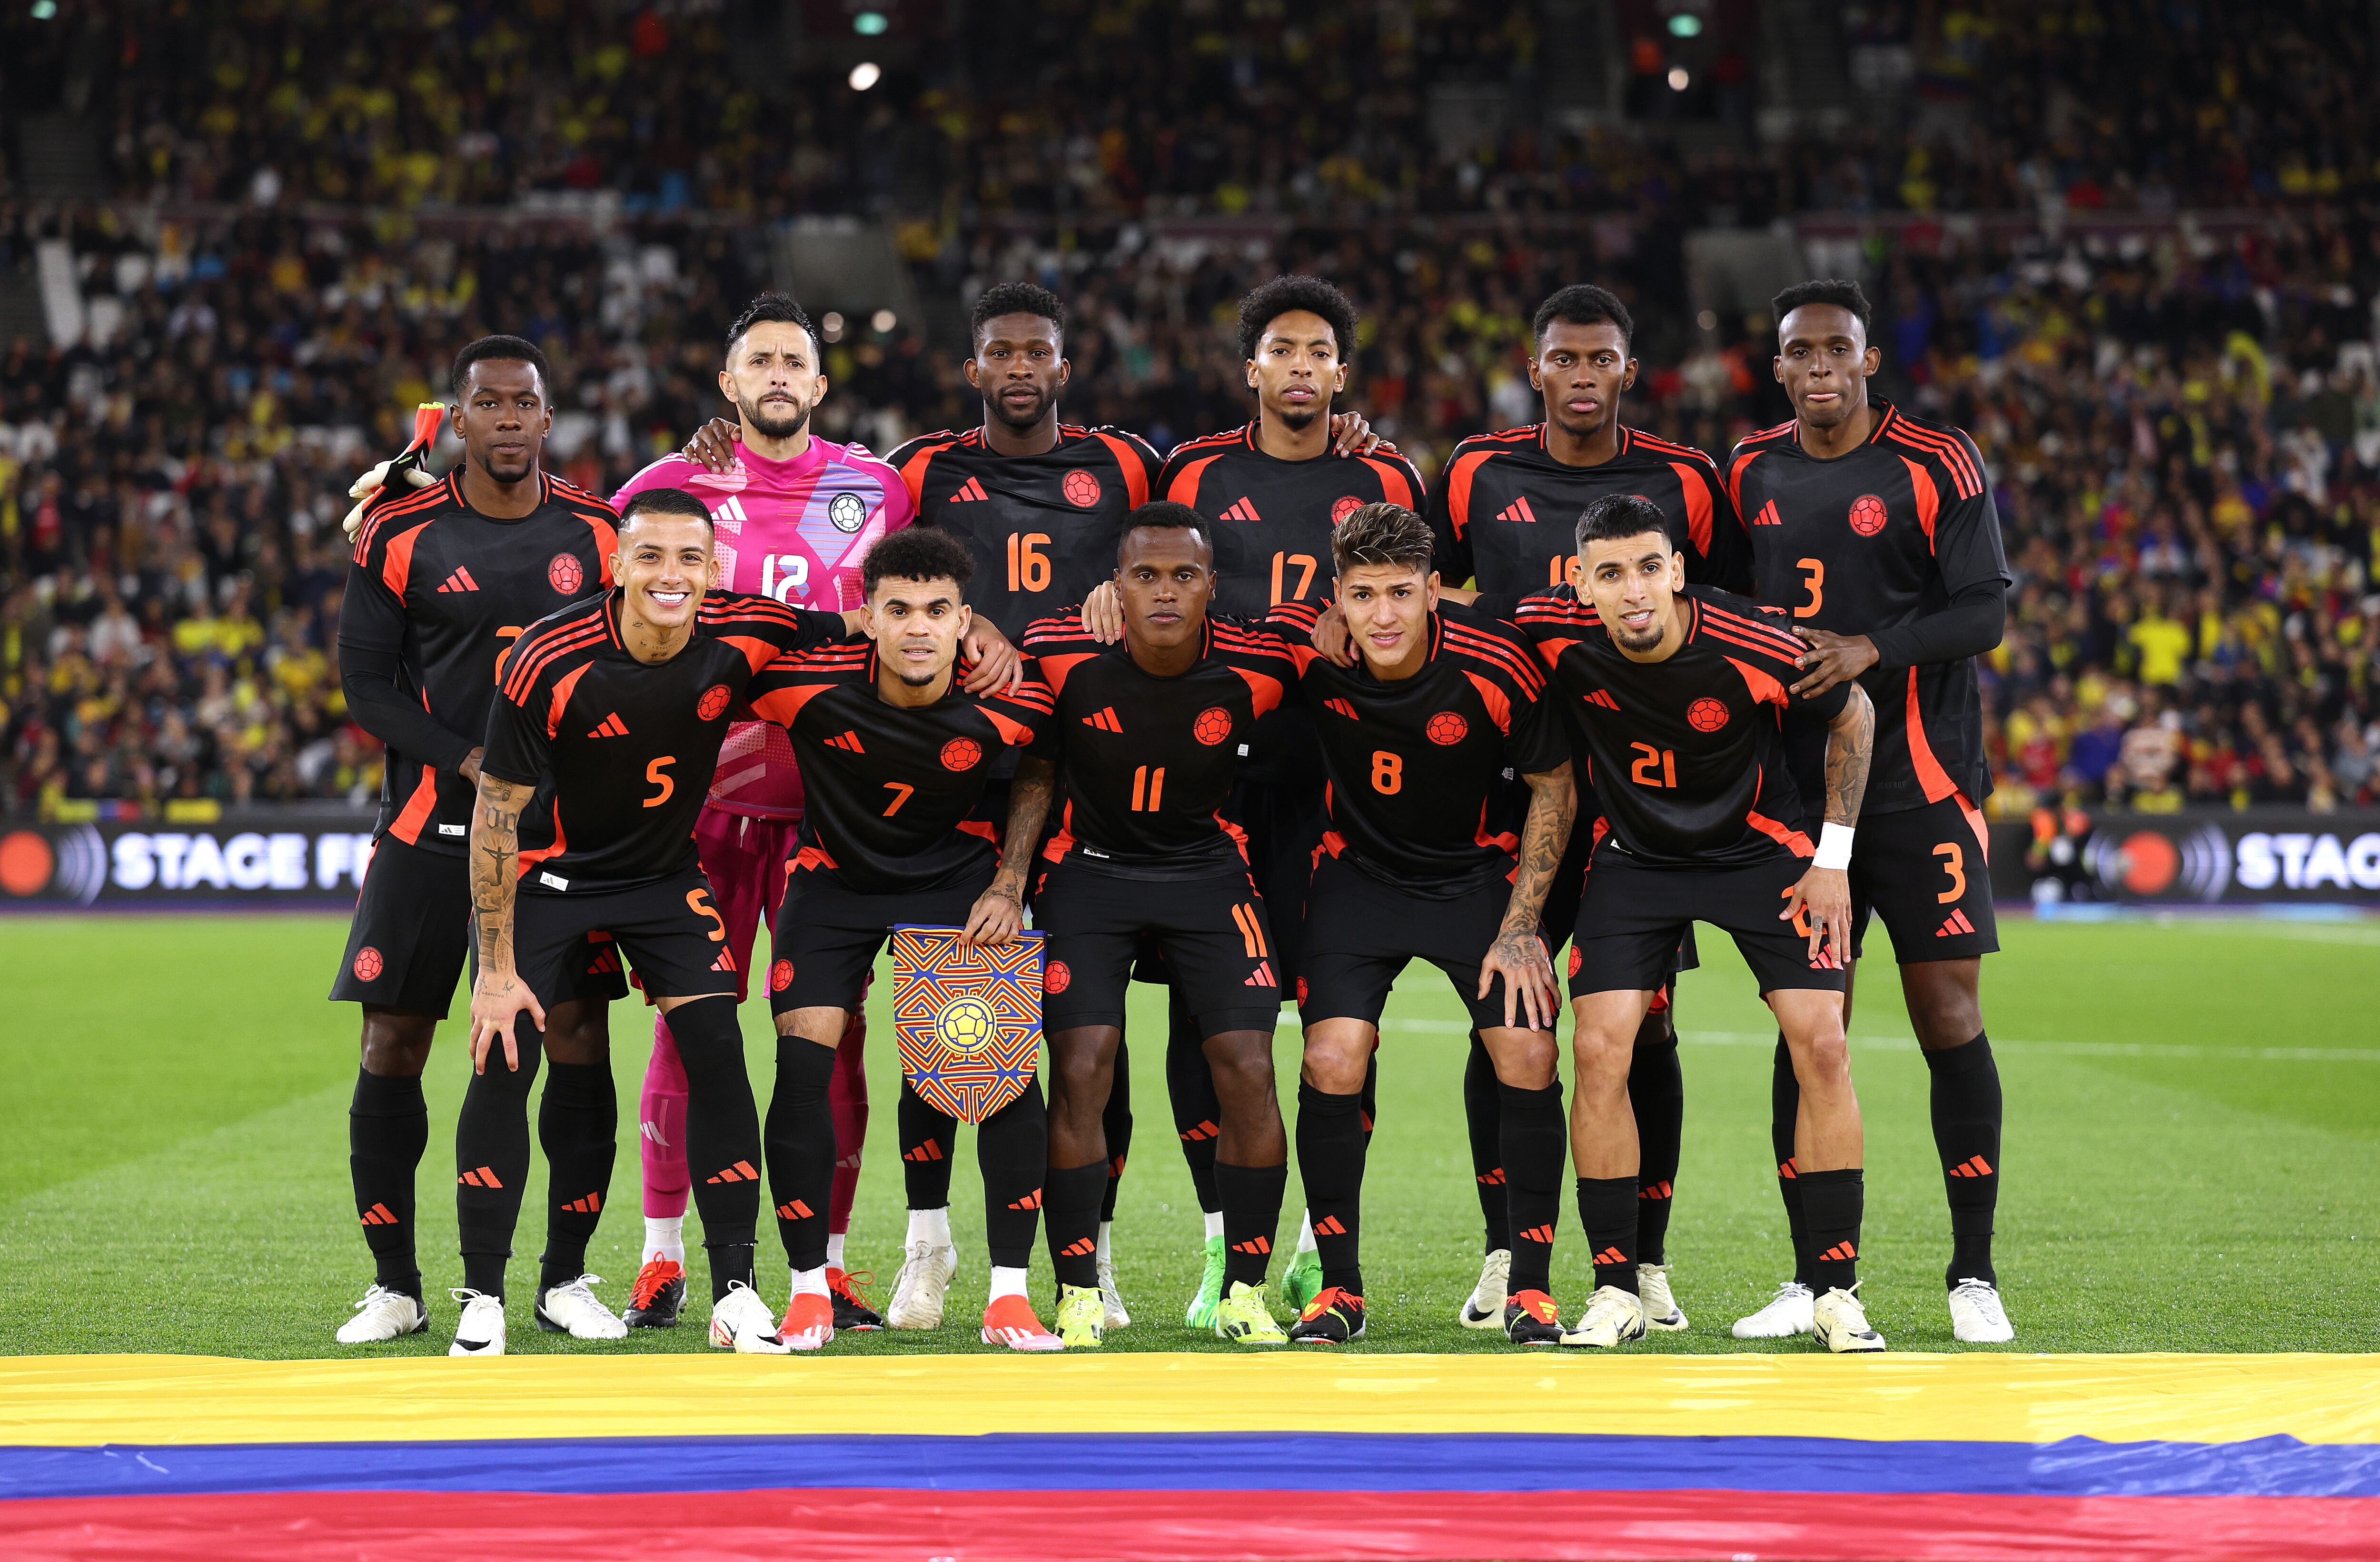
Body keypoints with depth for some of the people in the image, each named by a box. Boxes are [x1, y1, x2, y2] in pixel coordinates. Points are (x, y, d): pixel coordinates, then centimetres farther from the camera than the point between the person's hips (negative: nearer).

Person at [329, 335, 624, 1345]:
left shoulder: (596, 534, 4)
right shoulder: (400, 535, -1)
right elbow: (367, 686, -3)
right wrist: (473, 764, -13)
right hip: (433, 822, -1)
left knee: (578, 1037, -4)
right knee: (394, 1044, -3)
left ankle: (566, 1278, 9)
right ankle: (395, 1287, 8)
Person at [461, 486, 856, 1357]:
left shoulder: (741, 638, -19)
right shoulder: (549, 663, -27)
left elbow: (869, 625, 0)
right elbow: (498, 811, -18)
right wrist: (498, 969, -17)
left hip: (664, 874, 3)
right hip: (548, 873, -2)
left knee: (716, 1049, -10)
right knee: (502, 1061, -12)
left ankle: (734, 1294, -2)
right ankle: (482, 1301, 0)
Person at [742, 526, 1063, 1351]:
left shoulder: (1007, 702, -22)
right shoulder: (807, 684, -26)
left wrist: (1009, 883, -5)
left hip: (958, 875, 0)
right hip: (835, 875, 0)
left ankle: (1008, 1295, -2)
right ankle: (809, 1292, 1)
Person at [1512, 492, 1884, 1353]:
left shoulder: (1752, 651, -27)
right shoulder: (1555, 634, -22)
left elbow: (1853, 715, -7)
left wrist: (1833, 857, -7)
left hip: (1761, 849, -1)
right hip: (1634, 855, 1)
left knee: (1821, 1046, -12)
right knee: (1598, 1049, -13)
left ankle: (1838, 1290, -2)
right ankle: (1616, 1290, -2)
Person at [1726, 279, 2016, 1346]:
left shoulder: (1936, 466, -3)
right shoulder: (1752, 474, 10)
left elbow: (1984, 611, -8)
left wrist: (1872, 649, -20)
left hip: (1922, 785, -4)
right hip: (1796, 780, 4)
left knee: (1948, 1018, -5)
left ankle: (1974, 1274, 3)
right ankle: (1812, 1279, 7)